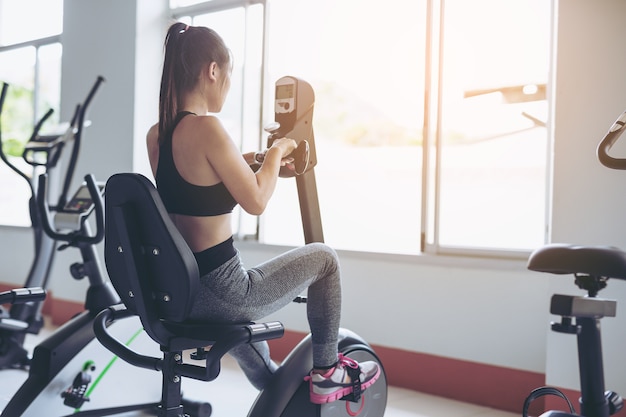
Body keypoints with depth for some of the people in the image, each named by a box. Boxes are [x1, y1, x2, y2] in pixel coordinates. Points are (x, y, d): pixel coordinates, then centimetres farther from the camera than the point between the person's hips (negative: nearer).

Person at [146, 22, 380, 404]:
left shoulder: (155, 135, 5)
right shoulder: (206, 127, -21)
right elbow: (256, 201, -18)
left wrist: (256, 161, 19)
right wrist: (276, 153, -1)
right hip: (220, 294, -9)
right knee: (323, 258, 11)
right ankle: (327, 373, 23)